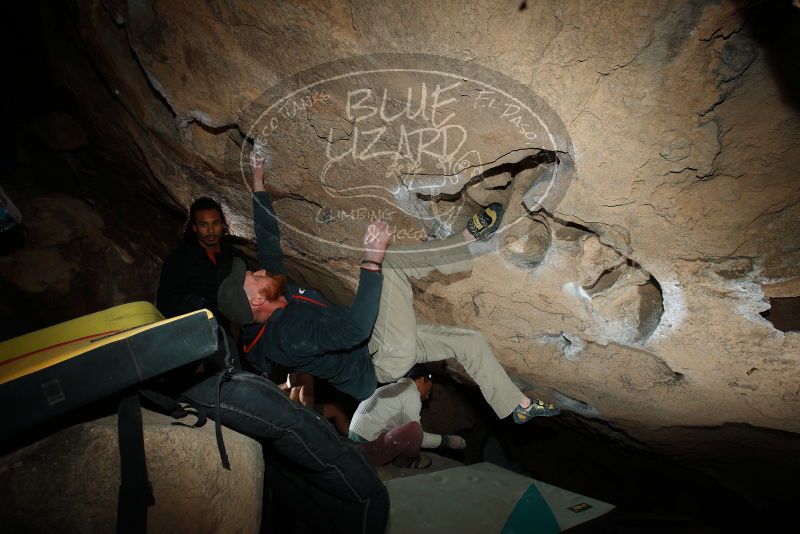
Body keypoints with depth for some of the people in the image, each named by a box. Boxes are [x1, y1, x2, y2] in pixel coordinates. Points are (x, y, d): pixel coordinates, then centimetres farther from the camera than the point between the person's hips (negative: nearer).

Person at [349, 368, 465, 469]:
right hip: (369, 451, -10)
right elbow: (414, 433, -12)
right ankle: (406, 460, 2)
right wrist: (445, 440, -2)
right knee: (414, 428, -25)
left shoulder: (392, 387, 19)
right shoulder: (411, 393, -8)